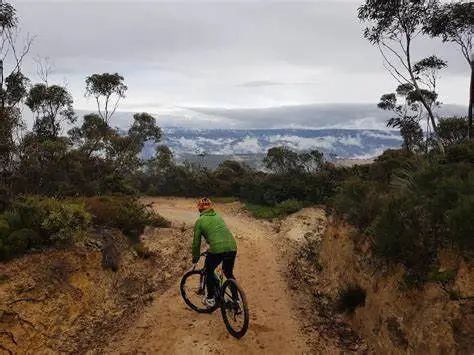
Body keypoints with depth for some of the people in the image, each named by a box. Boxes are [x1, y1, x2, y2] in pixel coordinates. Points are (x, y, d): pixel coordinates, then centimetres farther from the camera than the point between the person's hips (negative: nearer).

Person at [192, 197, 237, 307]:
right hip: (232, 247, 5)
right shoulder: (218, 216, 23)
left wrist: (195, 258, 26)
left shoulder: (200, 221, 8)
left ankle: (210, 299, 25)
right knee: (229, 273, 26)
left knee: (209, 271, 23)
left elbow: (196, 242, 12)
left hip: (217, 249, -5)